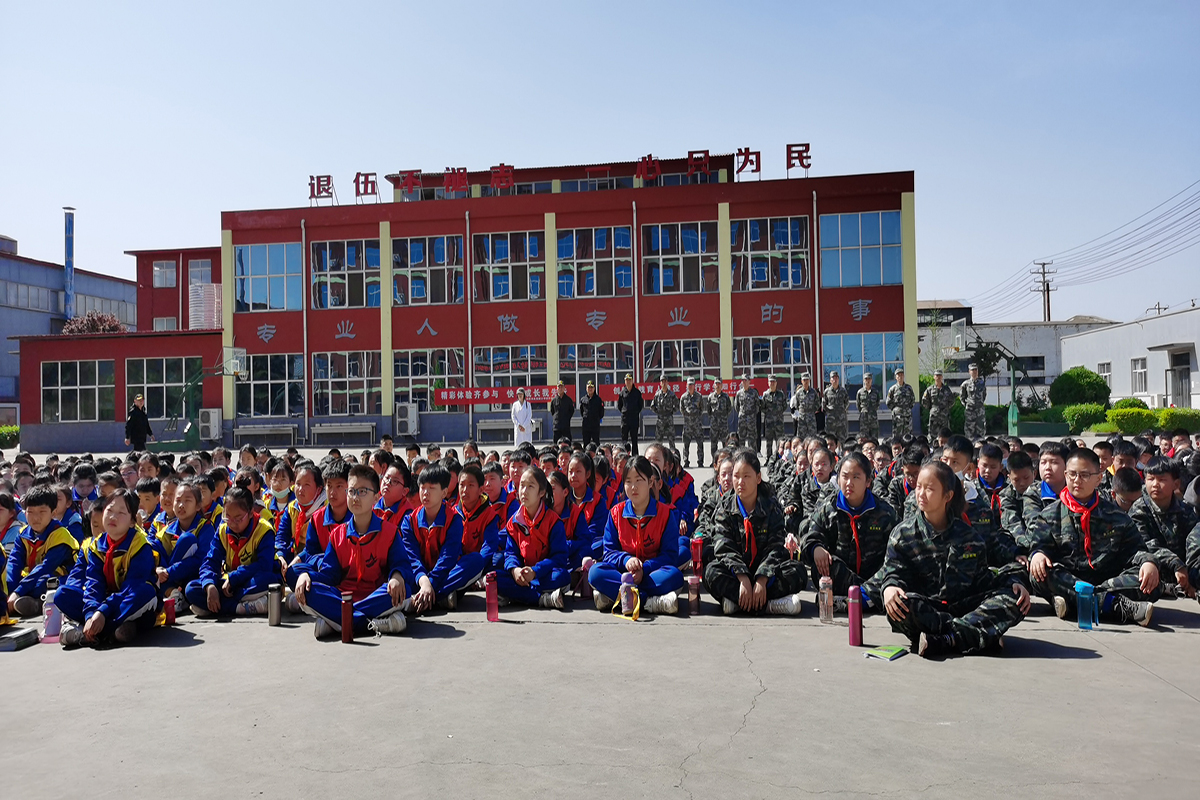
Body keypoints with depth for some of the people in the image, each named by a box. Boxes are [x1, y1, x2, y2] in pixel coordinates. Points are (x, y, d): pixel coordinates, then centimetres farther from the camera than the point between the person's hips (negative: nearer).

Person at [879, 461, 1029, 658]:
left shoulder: (968, 535, 9)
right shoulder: (903, 533, 4)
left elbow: (981, 575, 13)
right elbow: (893, 570, 1)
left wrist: (1014, 582, -5)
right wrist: (889, 587, -23)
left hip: (964, 608, 2)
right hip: (925, 610, -2)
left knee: (1015, 598, -22)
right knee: (897, 604, -35)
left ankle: (942, 641, -35)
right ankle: (980, 636, -30)